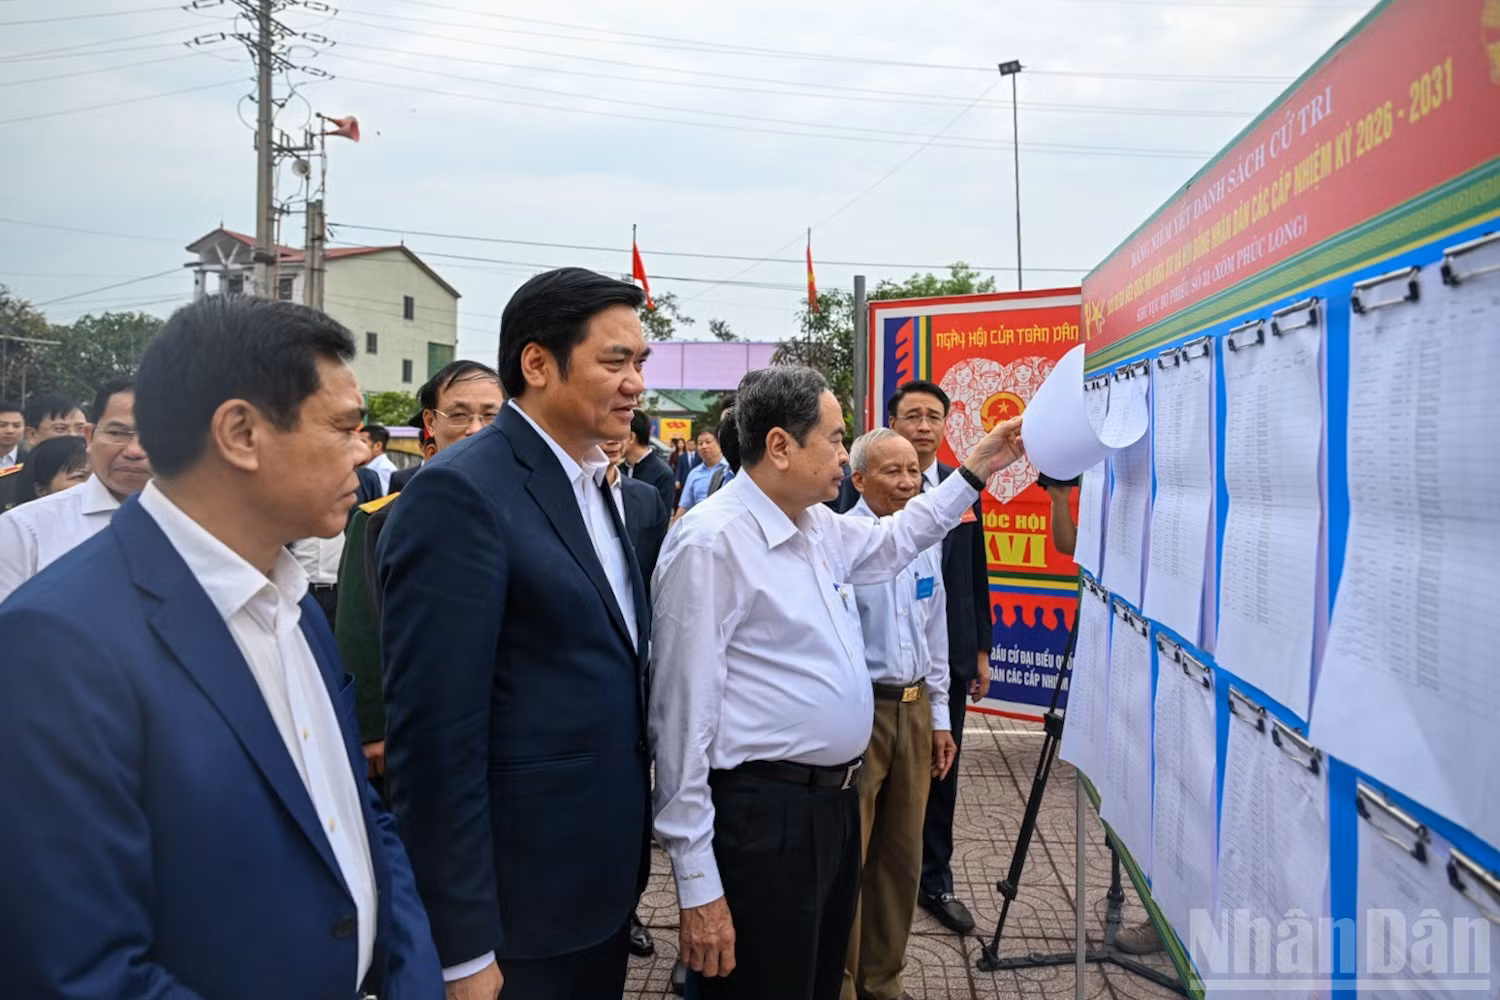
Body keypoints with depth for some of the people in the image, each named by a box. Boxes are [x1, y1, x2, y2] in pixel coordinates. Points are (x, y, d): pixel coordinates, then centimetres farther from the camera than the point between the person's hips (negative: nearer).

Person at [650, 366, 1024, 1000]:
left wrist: (974, 472, 25)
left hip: (835, 801, 9)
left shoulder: (820, 526, 7)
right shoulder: (711, 542, -19)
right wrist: (697, 882, -18)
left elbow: (890, 543, 31)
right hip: (763, 817, -9)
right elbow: (684, 716, -20)